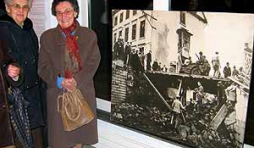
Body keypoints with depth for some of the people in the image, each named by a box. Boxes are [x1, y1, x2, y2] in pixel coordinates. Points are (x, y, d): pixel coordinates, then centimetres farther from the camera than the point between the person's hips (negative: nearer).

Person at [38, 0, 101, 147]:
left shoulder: (89, 35, 2)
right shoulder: (47, 37, 2)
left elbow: (93, 63, -6)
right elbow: (43, 67, -2)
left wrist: (76, 80, -19)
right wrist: (60, 81, -20)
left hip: (84, 92, 1)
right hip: (58, 93, 0)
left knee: (80, 130, 12)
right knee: (59, 131, 7)